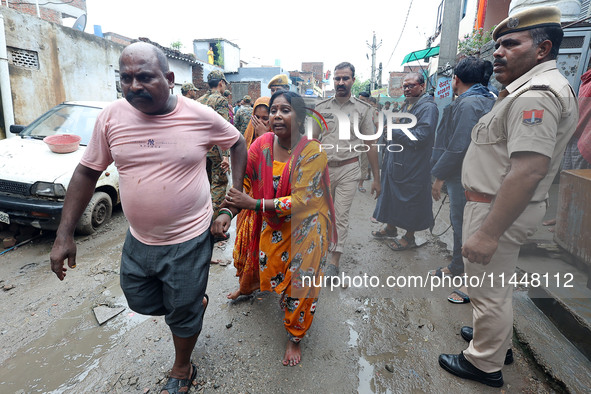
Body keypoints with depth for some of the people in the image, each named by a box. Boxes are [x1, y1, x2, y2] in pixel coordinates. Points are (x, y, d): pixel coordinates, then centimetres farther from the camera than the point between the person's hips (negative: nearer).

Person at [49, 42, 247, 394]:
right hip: (139, 240, 4)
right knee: (141, 302, 23)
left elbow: (238, 143, 2)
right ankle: (195, 301, 54)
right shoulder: (112, 117, -6)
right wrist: (65, 235, 1)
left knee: (183, 314, 13)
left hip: (189, 241, -4)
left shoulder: (200, 116, -14)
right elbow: (88, 172, 2)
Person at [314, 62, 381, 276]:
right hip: (323, 168, 2)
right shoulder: (321, 107, 5)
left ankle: (334, 263, 6)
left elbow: (371, 144, 1)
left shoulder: (363, 109, 1)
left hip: (348, 170, -2)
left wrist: (376, 178, 0)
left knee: (341, 216, -1)